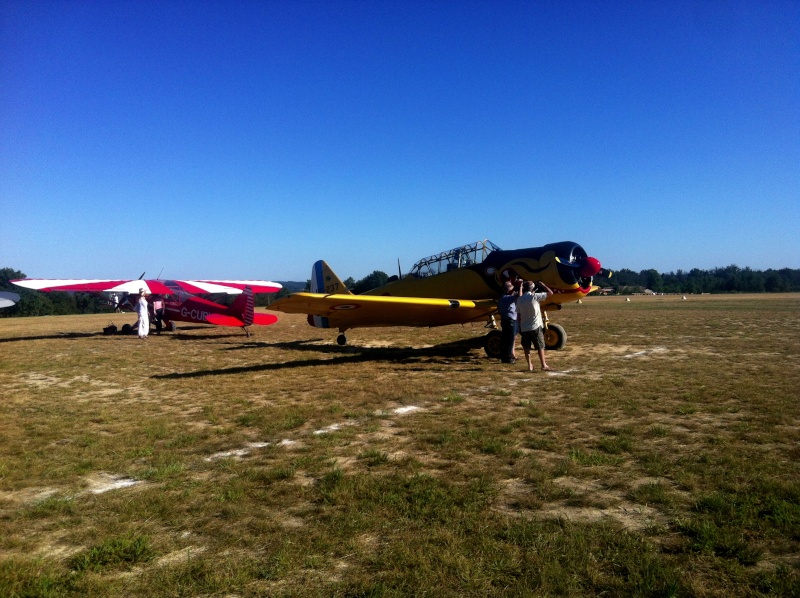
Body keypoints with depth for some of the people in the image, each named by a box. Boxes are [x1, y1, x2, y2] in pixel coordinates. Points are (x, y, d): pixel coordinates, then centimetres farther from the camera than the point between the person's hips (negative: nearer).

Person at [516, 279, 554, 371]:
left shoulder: (519, 300, 3)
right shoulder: (534, 297, -11)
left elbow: (518, 316, 6)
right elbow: (550, 293, -7)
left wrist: (520, 327, 15)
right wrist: (542, 285, 6)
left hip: (524, 328, 4)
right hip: (535, 327, -4)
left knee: (526, 348, 12)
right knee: (540, 346, 5)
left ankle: (529, 365, 14)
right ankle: (544, 365, 6)